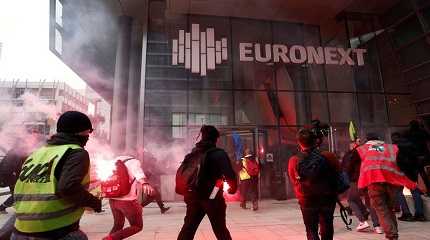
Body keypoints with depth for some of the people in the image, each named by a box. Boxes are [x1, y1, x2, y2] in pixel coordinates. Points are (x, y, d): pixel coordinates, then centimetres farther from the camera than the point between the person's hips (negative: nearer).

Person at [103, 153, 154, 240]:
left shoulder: (116, 162, 20)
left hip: (113, 199, 7)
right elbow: (137, 171, -25)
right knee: (137, 226, 7)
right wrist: (144, 183, -45)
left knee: (118, 224, 26)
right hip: (127, 200, -7)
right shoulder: (133, 161, -2)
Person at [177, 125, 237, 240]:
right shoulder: (218, 153, -12)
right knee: (220, 230, 13)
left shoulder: (193, 152, 7)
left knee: (188, 228, 15)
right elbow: (229, 174, -20)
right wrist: (233, 188, -1)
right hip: (212, 197, -5)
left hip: (193, 195, 5)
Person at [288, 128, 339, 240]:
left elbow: (294, 181, -2)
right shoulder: (329, 157, -15)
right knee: (327, 227, 22)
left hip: (307, 200, -1)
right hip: (328, 198, 1)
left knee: (311, 230, 13)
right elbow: (338, 173, 1)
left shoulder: (293, 161, -16)